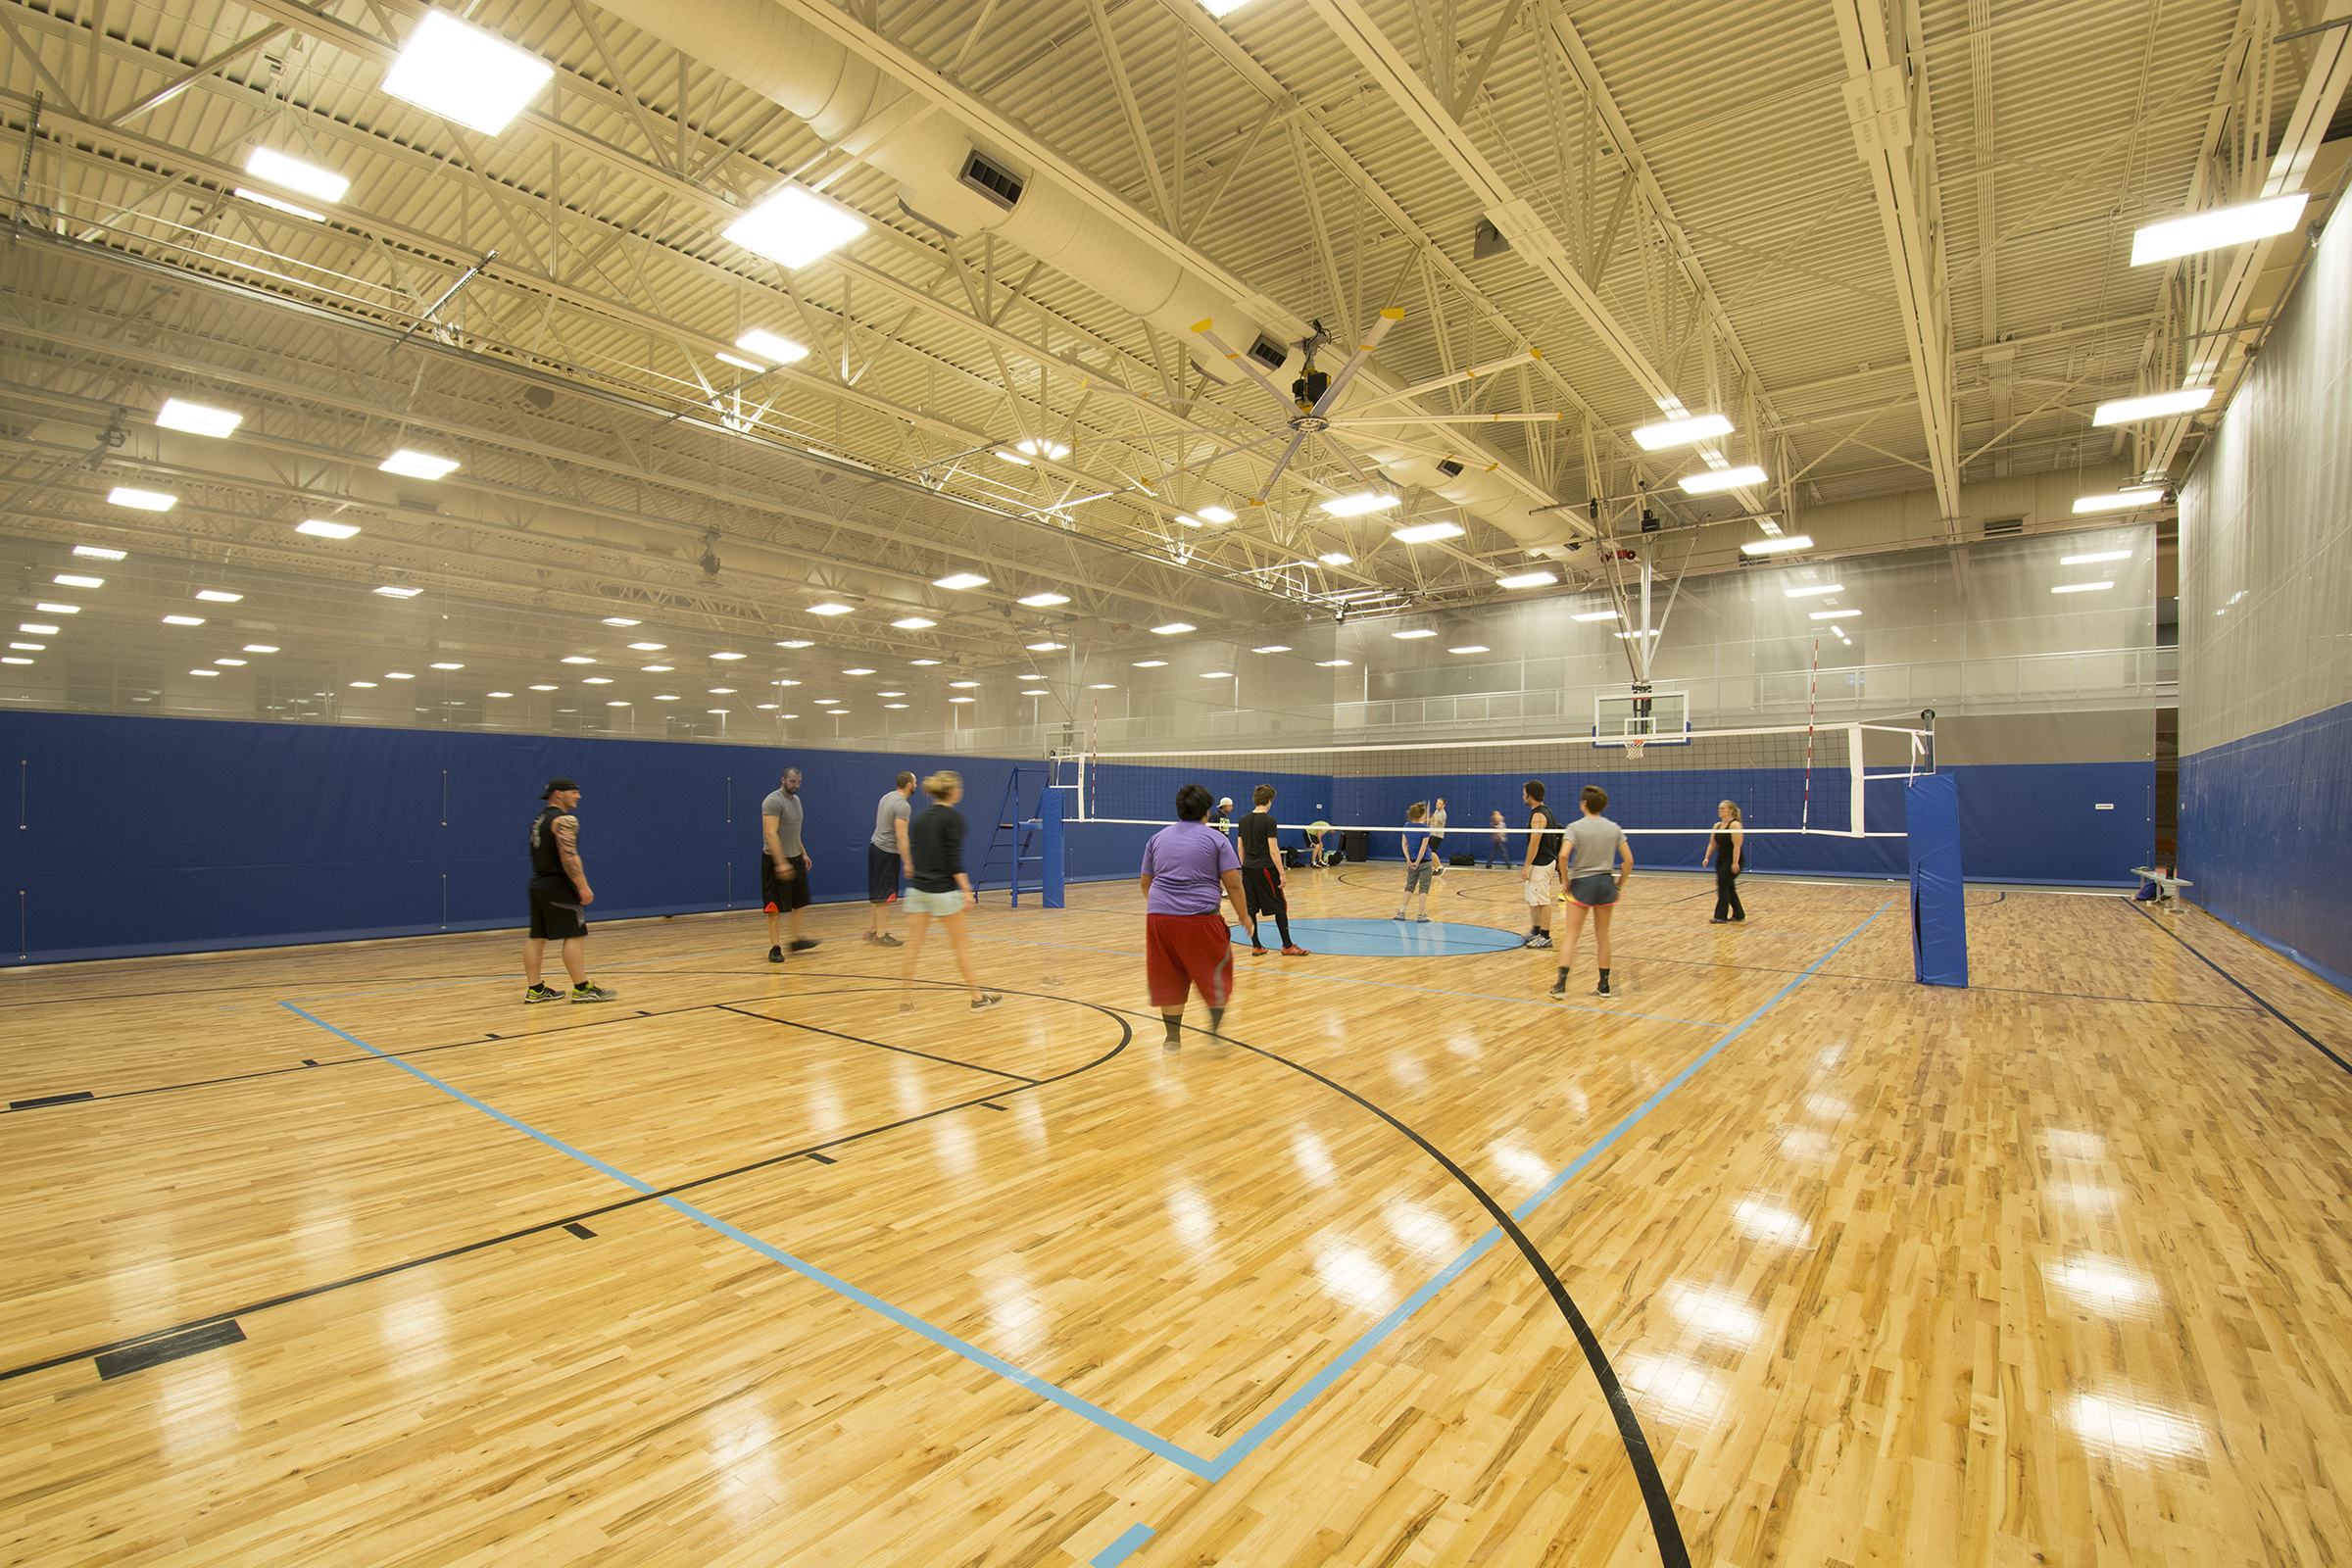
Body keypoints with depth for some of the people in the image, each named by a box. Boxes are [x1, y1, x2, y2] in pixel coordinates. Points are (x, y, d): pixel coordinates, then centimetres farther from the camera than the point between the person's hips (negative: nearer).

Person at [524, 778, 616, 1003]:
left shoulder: (539, 819, 16)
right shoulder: (564, 820, -14)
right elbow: (568, 857, -22)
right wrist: (583, 887, -20)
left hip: (538, 884, 10)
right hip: (558, 886, -10)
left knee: (536, 937, 9)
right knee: (574, 936, -6)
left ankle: (535, 990, 13)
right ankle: (582, 989, -4)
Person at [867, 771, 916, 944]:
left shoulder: (887, 797, 10)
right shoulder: (903, 805, -19)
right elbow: (901, 836, -24)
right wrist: (907, 863, -22)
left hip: (875, 845, 10)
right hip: (887, 852, -10)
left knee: (878, 894, 16)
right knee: (884, 895, -5)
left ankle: (873, 930, 22)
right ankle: (881, 935, -2)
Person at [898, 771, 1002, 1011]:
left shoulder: (920, 818, 11)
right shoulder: (953, 818, -9)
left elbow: (914, 853, 13)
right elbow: (953, 858, -16)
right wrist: (966, 889, -15)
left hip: (917, 889, 6)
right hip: (943, 889, -6)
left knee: (913, 947, 6)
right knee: (962, 944, 6)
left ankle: (905, 999, 9)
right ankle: (977, 997, 15)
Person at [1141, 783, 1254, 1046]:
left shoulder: (1158, 838, 13)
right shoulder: (1216, 839, 2)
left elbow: (1146, 883, 19)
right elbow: (1233, 884, -3)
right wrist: (1245, 917, 7)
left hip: (1159, 916, 4)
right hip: (1200, 918, -4)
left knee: (1169, 978, 11)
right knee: (1216, 974, 12)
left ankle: (1173, 1037, 17)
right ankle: (1215, 1029, 8)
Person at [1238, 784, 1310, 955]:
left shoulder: (1243, 820, 6)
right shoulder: (1269, 821, -11)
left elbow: (1240, 848, 10)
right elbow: (1272, 849, -14)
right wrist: (1281, 873, -10)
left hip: (1248, 869, 6)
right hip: (1265, 869, -6)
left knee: (1250, 908, 7)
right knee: (1280, 906, 4)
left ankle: (1256, 946, 10)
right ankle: (1287, 946, 7)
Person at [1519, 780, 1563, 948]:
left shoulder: (1538, 815, -18)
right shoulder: (1546, 811, 14)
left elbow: (1534, 843, -22)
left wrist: (1526, 866, -19)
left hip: (1541, 863, -10)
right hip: (1545, 861, 10)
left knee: (1542, 901, -4)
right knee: (1532, 899, 17)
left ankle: (1545, 937, 1)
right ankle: (1536, 932, 26)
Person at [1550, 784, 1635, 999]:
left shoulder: (1576, 827, -7)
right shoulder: (1614, 828, 4)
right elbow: (1629, 861, 2)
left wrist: (1566, 882, -8)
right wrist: (1619, 886, 10)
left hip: (1582, 884, -3)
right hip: (1606, 883, 3)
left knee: (1571, 936, 0)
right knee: (1603, 936, 13)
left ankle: (1561, 984, -7)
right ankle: (1604, 985, 19)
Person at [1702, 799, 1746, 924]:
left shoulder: (1734, 825, -14)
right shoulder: (1717, 825, 10)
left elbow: (1737, 846, -21)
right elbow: (1712, 844, 13)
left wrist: (1735, 863, -27)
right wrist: (1707, 858, 0)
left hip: (1733, 861, -8)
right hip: (1721, 861, 8)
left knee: (1723, 885, -11)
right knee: (1729, 888, 11)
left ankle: (1721, 917, -8)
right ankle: (1739, 916, 21)